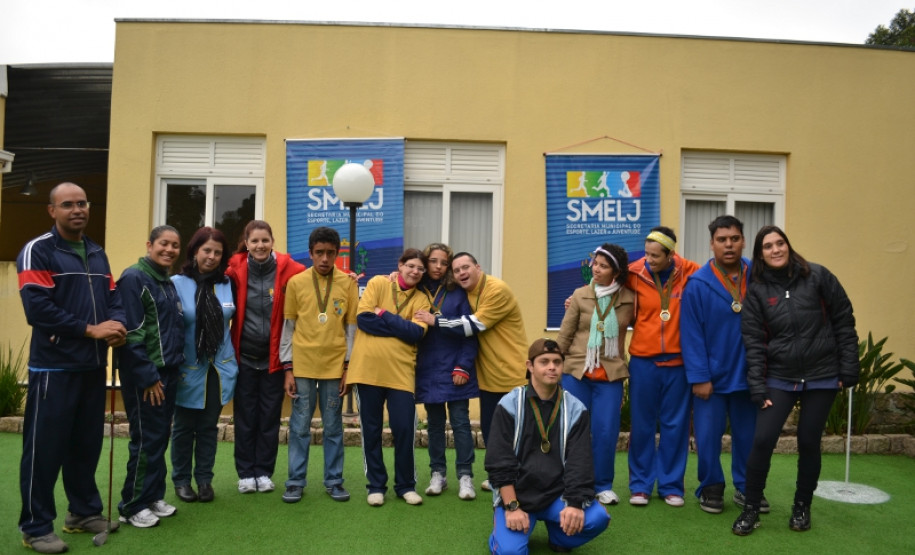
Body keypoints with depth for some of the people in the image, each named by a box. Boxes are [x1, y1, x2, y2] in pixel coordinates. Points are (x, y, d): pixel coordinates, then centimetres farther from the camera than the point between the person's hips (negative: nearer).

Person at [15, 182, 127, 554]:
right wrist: (91, 330, -19)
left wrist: (117, 324, -10)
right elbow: (37, 308, -18)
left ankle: (85, 512, 28)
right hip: (54, 366, -6)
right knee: (45, 448, 1)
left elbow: (112, 297, 12)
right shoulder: (37, 251, -8)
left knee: (87, 443, 15)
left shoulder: (98, 255, 14)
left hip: (93, 366, 7)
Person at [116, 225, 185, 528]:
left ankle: (153, 496, 25)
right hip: (145, 375, -8)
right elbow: (131, 334, -18)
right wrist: (147, 376, -19)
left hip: (168, 372, 8)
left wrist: (170, 371, 13)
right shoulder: (134, 278, -12)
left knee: (160, 438, 13)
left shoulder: (169, 283, 15)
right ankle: (133, 505, 11)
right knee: (146, 439, -2)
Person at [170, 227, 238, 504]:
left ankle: (204, 479, 24)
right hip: (188, 369, -3)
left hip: (220, 368, 3)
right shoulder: (177, 284, -9)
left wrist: (231, 358, 10)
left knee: (209, 426, 12)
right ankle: (181, 480, 25)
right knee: (184, 427, 10)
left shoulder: (228, 284, 1)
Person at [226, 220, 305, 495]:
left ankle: (264, 472, 21)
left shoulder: (287, 268, -7)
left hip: (274, 355, 0)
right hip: (244, 355, 0)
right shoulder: (235, 269, -5)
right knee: (245, 416, 8)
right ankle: (245, 473, 20)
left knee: (270, 416, 8)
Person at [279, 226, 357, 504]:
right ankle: (295, 481, 18)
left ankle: (334, 481, 20)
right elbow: (288, 327, 4)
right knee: (299, 427, 6)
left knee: (333, 427, 9)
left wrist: (349, 367, 1)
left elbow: (352, 327, 4)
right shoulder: (296, 282, 1)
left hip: (335, 366, 0)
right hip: (302, 366, 0)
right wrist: (288, 368, 0)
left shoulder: (349, 283, 1)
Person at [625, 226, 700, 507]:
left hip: (678, 360, 1)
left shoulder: (689, 272, -5)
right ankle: (640, 484, 22)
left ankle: (671, 485, 24)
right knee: (642, 424, 8)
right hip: (643, 360, 0)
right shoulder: (634, 274, -5)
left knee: (675, 425, 10)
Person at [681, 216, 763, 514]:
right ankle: (711, 489, 24)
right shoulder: (697, 284, -9)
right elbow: (691, 335, -10)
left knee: (748, 436, 13)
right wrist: (699, 377, -12)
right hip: (711, 376, -2)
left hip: (748, 375, 3)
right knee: (708, 437, 5)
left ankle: (746, 488, 31)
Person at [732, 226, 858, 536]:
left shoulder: (817, 276, -4)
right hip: (780, 378, 1)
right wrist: (758, 387, -8)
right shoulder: (757, 290, -2)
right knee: (762, 440, -7)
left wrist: (849, 368, -4)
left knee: (808, 443, 7)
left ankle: (802, 507, 28)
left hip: (822, 377, 0)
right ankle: (751, 508, 9)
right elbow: (753, 341, -3)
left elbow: (844, 322, -1)